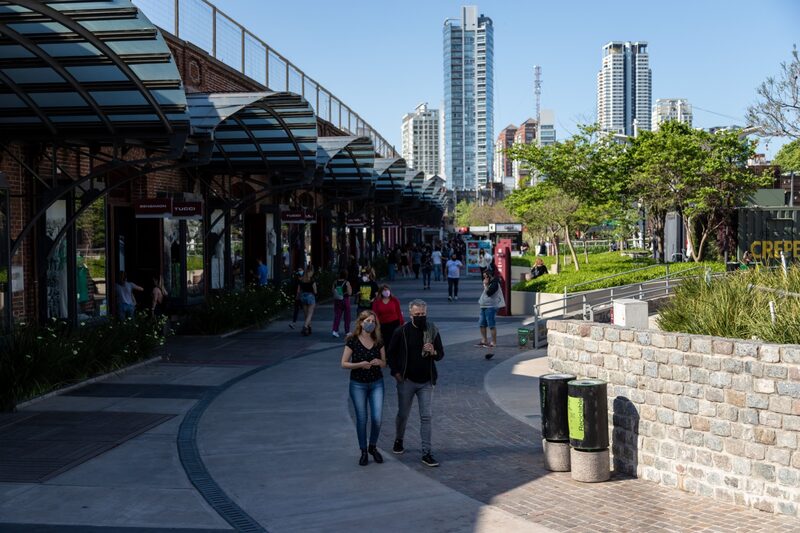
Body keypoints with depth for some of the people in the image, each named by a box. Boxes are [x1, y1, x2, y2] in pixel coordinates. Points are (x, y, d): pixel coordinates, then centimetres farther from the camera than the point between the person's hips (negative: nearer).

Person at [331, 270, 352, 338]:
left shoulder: (335, 282, -1)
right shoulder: (347, 283, -13)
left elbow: (333, 291, 2)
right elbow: (349, 293, -14)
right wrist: (350, 288, 3)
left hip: (337, 300, 3)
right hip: (345, 300, -3)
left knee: (337, 315, 2)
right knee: (347, 316, 11)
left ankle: (334, 330, -14)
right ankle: (347, 331, 20)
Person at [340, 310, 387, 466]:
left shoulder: (378, 342, 1)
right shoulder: (352, 341, -8)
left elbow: (384, 364, 8)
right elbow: (344, 363, -8)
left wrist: (379, 362, -15)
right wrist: (360, 364, -22)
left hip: (376, 384, 2)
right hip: (358, 384, -2)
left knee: (377, 418, -4)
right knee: (362, 419, 3)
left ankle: (373, 447, 20)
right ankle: (363, 452, 19)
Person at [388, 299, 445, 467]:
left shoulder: (433, 330, -1)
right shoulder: (402, 331, -7)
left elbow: (441, 354, 6)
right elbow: (391, 352, 3)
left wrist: (433, 352, -16)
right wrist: (396, 372, -3)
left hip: (426, 382, 1)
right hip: (406, 380, -1)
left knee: (426, 417, -1)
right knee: (403, 414, 13)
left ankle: (426, 453, 2)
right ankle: (398, 441, 39)